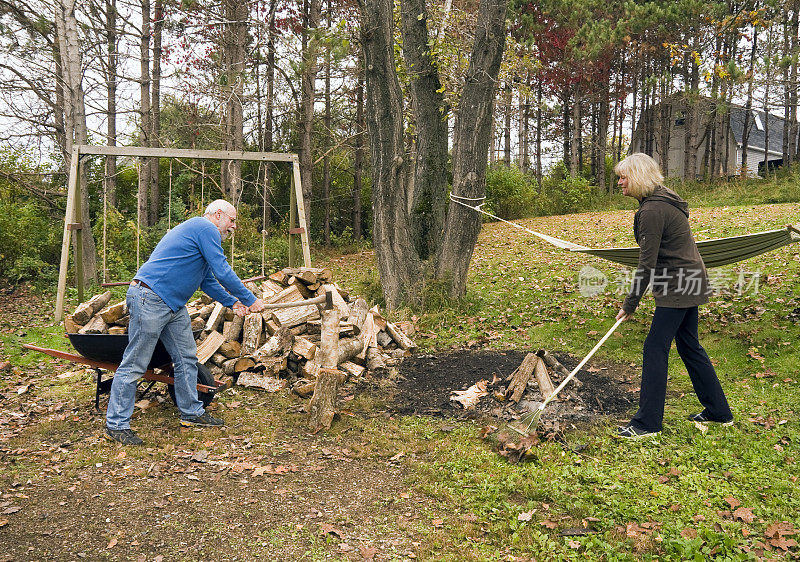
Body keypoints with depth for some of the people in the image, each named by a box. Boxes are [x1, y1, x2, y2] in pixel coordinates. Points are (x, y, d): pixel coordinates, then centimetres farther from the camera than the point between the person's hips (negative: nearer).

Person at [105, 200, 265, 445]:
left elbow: (208, 280, 28)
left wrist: (232, 302, 21)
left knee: (186, 358, 13)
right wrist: (250, 300, -5)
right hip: (150, 299, -11)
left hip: (173, 305, 11)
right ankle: (116, 424, 5)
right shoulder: (207, 229, -9)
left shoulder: (195, 230, 24)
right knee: (134, 364, -4)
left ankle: (192, 412, 23)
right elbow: (223, 272, -14)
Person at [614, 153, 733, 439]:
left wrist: (630, 304, -14)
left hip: (678, 287, -10)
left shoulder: (652, 210, -20)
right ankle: (718, 411, 28)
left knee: (655, 349, -5)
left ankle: (647, 422, 1)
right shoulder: (663, 200, 12)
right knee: (690, 346, 18)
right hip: (690, 281, 10)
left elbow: (647, 264, -20)